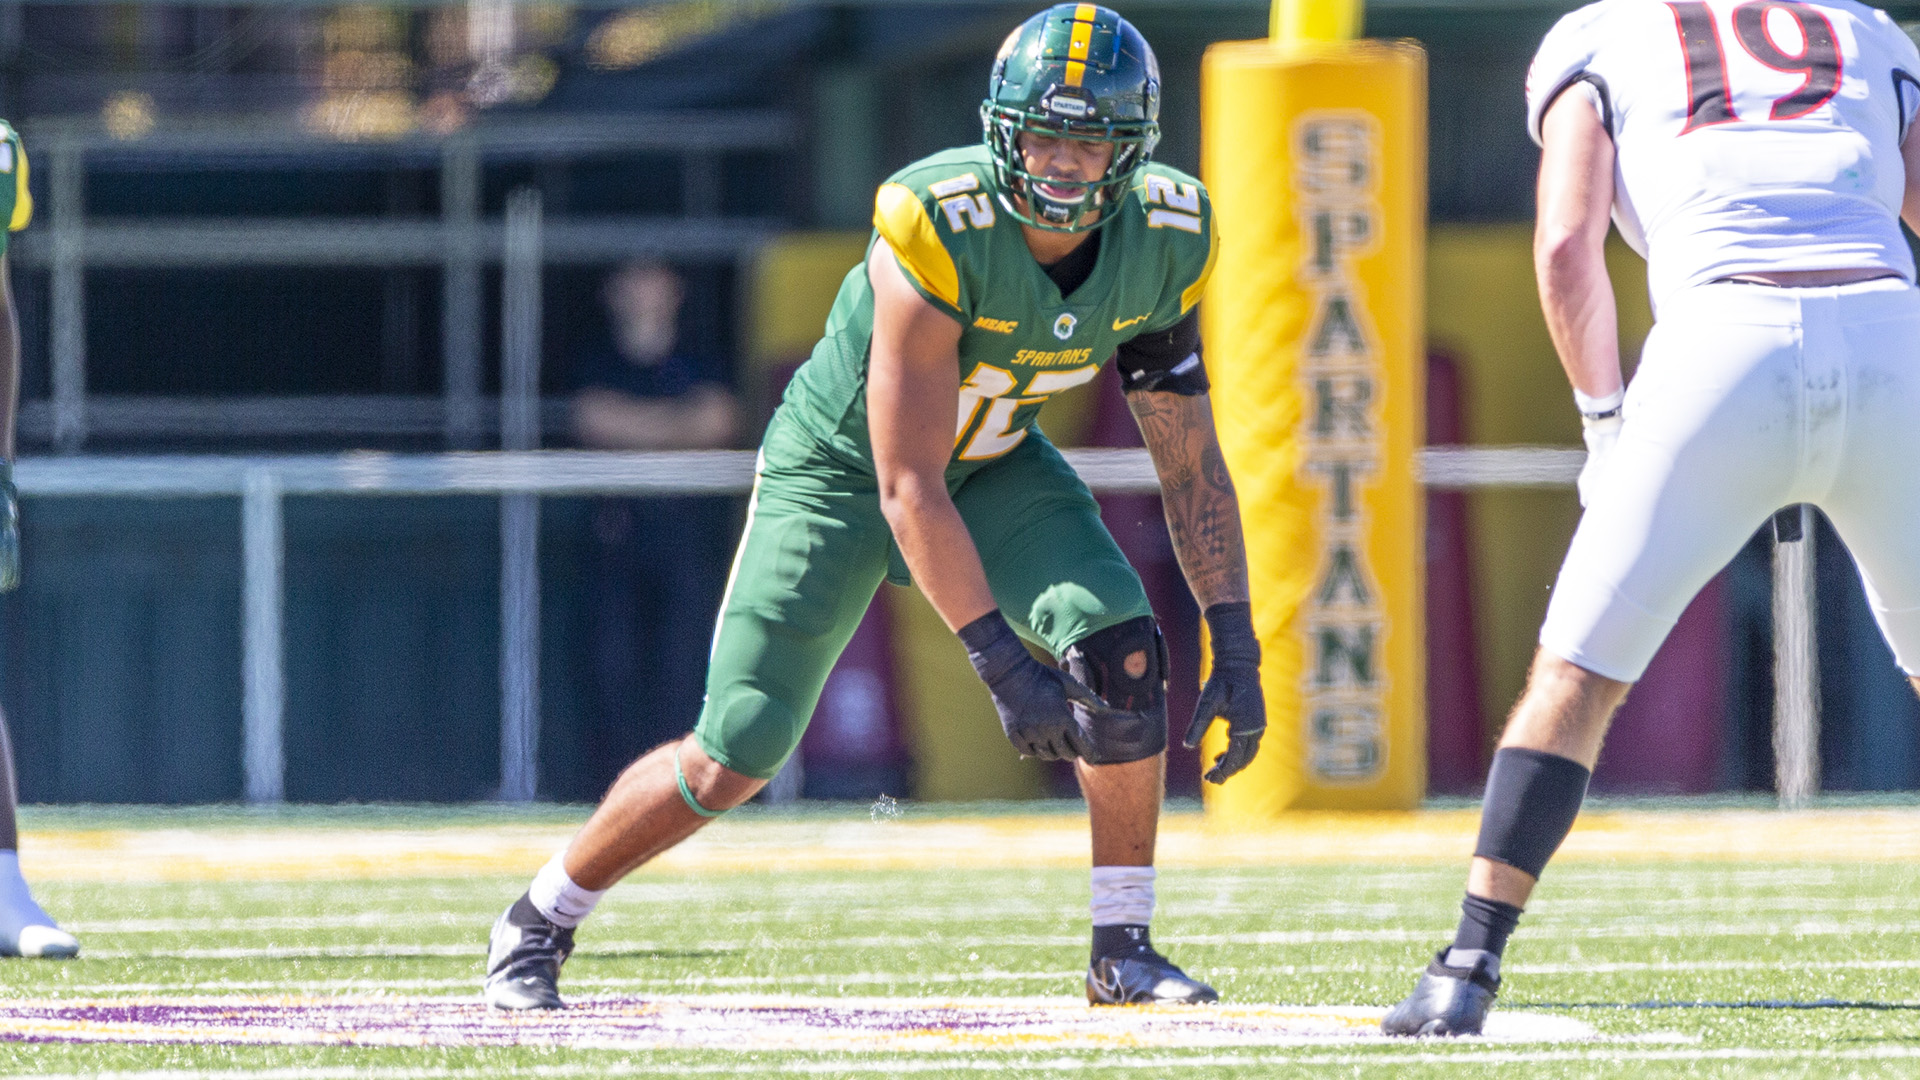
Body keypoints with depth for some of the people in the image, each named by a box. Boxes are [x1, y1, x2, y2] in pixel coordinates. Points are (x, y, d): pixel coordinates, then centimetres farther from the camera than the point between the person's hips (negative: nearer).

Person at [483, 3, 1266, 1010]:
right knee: (732, 757, -5)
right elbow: (907, 491, -33)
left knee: (1123, 651, -21)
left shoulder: (1163, 239, -19)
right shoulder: (937, 232, -36)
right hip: (845, 466, -4)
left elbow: (1190, 461, -8)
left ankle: (1122, 949, -7)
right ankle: (539, 920, 20)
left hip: (992, 463, 4)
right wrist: (1003, 668, -36)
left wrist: (1235, 645, -14)